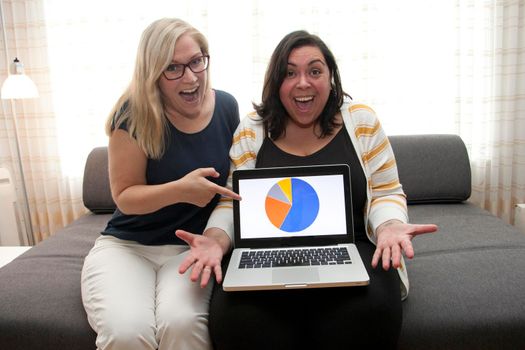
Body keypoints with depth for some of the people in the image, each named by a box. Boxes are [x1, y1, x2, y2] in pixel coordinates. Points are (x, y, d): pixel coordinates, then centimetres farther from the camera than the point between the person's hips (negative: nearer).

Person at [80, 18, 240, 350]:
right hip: (127, 244, -1)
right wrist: (180, 189, -26)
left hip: (191, 246, 2)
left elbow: (235, 183, 10)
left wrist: (221, 238, -6)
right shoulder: (134, 113, -11)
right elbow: (124, 196, -7)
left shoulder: (226, 107, -1)